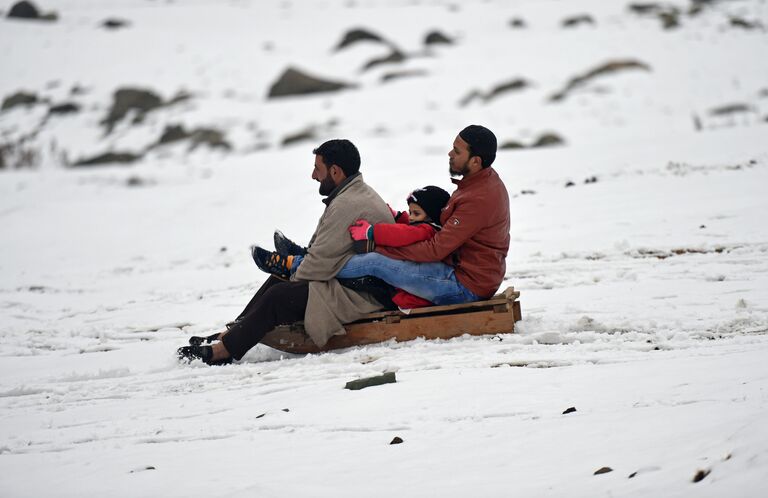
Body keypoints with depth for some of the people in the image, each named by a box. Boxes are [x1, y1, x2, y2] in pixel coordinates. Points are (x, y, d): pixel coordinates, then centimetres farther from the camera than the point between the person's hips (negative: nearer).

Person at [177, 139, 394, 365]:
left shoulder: (347, 205, -21)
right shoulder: (359, 193, 15)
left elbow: (321, 261, -20)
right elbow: (324, 252, 18)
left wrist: (295, 280, -4)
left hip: (357, 296, -11)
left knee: (279, 296, -15)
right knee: (280, 278, 14)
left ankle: (223, 350, -11)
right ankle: (231, 334, 12)